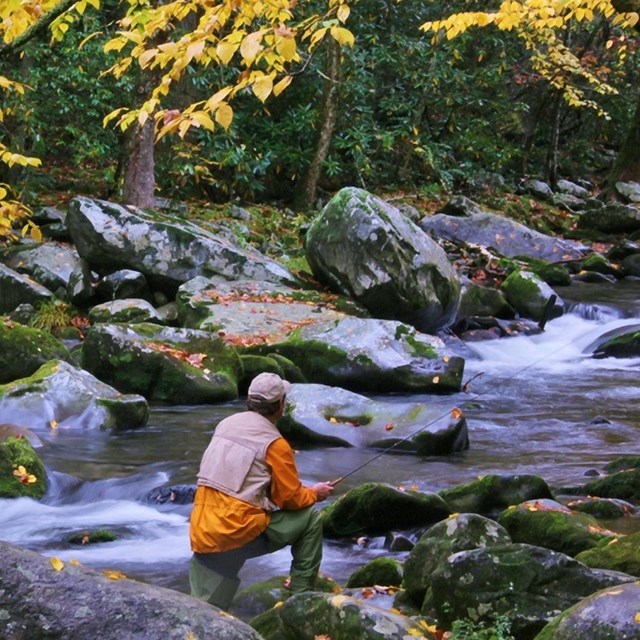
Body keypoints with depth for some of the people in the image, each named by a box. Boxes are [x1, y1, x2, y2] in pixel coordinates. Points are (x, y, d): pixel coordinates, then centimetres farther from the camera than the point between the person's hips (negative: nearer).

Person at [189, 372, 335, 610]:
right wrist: (314, 494, 20)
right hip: (240, 533, -6)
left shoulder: (226, 424, 13)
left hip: (201, 534, 6)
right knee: (311, 518, 14)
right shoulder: (274, 443, -7)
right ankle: (302, 597, 19)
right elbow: (290, 498, -2)